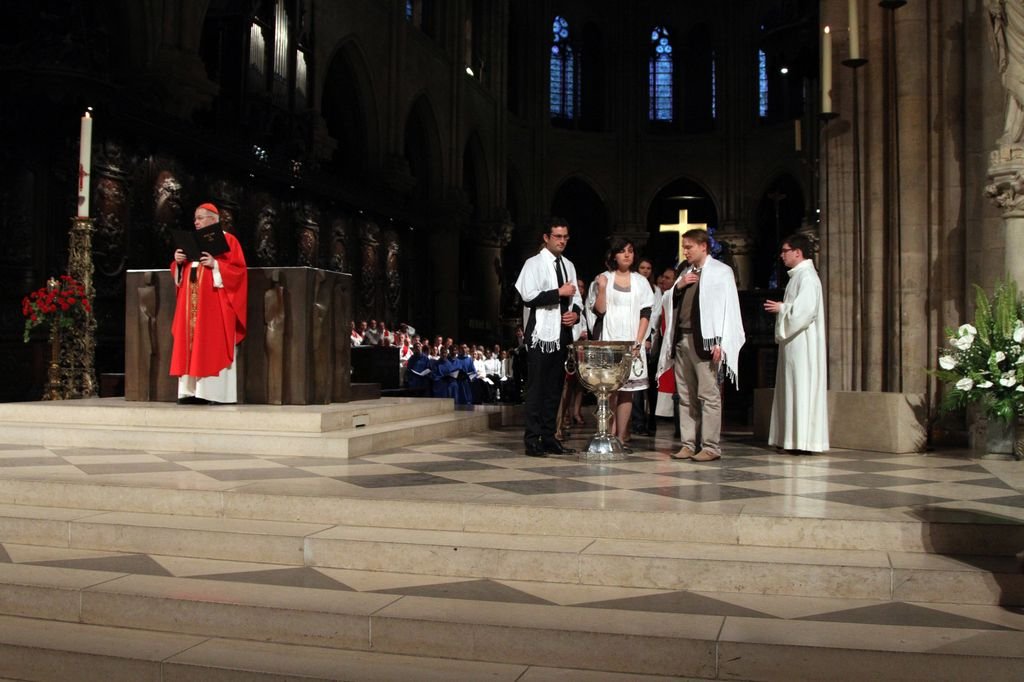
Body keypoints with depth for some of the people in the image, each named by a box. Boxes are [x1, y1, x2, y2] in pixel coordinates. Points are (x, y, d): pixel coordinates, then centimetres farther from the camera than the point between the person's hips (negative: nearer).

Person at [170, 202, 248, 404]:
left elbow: (238, 270, -10)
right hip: (191, 303, 7)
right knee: (191, 345, 2)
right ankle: (192, 391, 3)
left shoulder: (228, 240, -2)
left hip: (215, 304, -7)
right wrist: (178, 262, -2)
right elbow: (181, 271, 18)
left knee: (214, 347, -9)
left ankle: (215, 392, -9)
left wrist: (215, 265, -20)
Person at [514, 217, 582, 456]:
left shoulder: (568, 265, 17)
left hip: (562, 333, 7)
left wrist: (576, 312, 1)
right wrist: (559, 293, -15)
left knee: (555, 387, 9)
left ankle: (549, 438, 15)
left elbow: (576, 297, 22)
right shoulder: (534, 264, -4)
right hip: (541, 333, -7)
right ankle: (532, 440, -2)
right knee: (536, 388, -5)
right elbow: (528, 295, -16)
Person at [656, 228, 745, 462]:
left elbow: (728, 308, -6)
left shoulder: (721, 272, 1)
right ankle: (688, 444, 12)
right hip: (681, 339, 7)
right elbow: (667, 302, 22)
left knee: (708, 395, -7)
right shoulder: (685, 272, 20)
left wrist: (719, 343, -14)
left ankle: (711, 446, -4)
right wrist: (677, 287, 2)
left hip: (704, 341, -7)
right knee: (686, 396, 7)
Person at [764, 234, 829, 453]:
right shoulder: (798, 275, 17)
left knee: (802, 389, -8)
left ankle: (804, 441, -6)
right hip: (794, 342, 10)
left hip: (803, 343, -10)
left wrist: (781, 308, -10)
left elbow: (805, 310, -22)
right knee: (793, 390, 9)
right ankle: (794, 438, 12)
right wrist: (781, 308, 9)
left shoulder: (807, 276, -13)